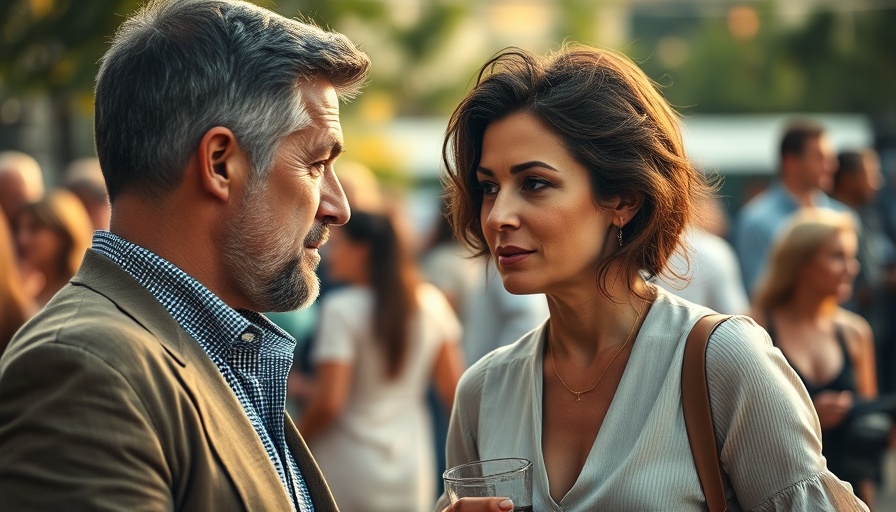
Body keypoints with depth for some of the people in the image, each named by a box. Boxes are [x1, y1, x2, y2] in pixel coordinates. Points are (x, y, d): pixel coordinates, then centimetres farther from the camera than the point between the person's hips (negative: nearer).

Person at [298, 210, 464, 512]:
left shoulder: (342, 309, -12)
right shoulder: (432, 303, 3)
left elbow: (329, 403, -16)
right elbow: (454, 388, 5)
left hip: (349, 473, -5)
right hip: (411, 468, 5)